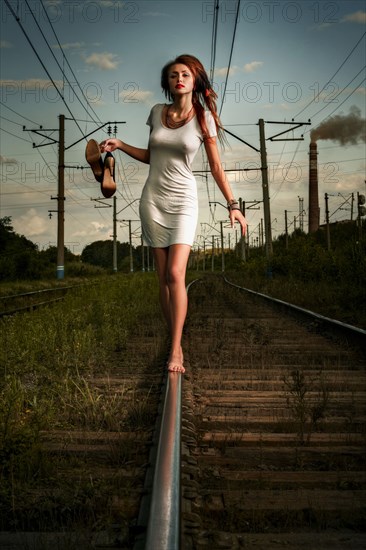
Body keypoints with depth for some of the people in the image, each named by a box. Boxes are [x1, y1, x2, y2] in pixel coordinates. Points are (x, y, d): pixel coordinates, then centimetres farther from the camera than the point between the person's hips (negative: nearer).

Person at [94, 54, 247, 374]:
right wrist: (120, 146, 7)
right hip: (153, 200, 4)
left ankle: (175, 349, -13)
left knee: (176, 274, -17)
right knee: (163, 278, 3)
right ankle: (176, 343, 10)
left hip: (183, 202, -3)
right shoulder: (157, 113, 7)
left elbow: (216, 167, 1)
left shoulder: (203, 118, -2)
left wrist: (233, 205, -3)